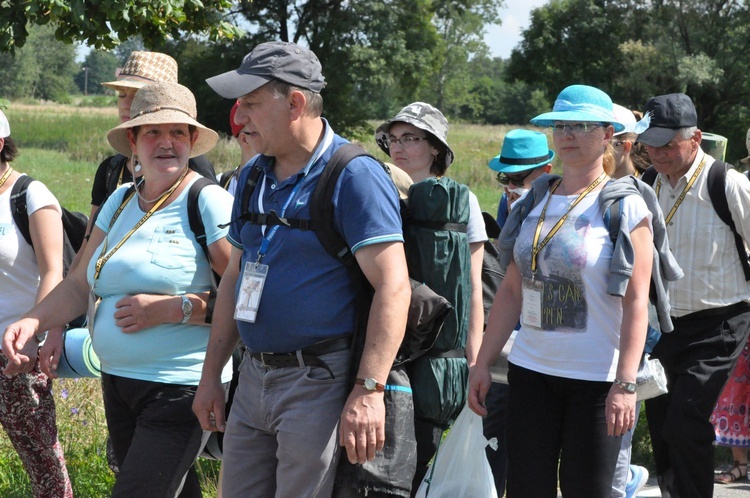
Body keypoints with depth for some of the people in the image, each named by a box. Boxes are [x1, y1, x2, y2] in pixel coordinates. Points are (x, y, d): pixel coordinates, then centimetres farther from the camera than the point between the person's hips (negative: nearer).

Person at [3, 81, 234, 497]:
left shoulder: (208, 202, -11)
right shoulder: (120, 202, 11)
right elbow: (80, 284, 12)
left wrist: (171, 308, -21)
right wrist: (33, 321, -5)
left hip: (181, 388, -7)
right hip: (117, 382, 7)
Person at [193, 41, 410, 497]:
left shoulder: (354, 176, -13)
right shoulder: (253, 176, 12)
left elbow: (392, 286, -20)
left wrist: (368, 391, -27)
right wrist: (211, 374, 16)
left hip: (319, 379, -8)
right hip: (254, 375, 8)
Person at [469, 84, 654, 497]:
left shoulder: (625, 207, -5)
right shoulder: (534, 202, 10)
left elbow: (636, 302, -10)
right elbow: (512, 291, 12)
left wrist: (626, 383, -17)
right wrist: (483, 364, 9)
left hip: (597, 378, -4)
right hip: (531, 370, 5)